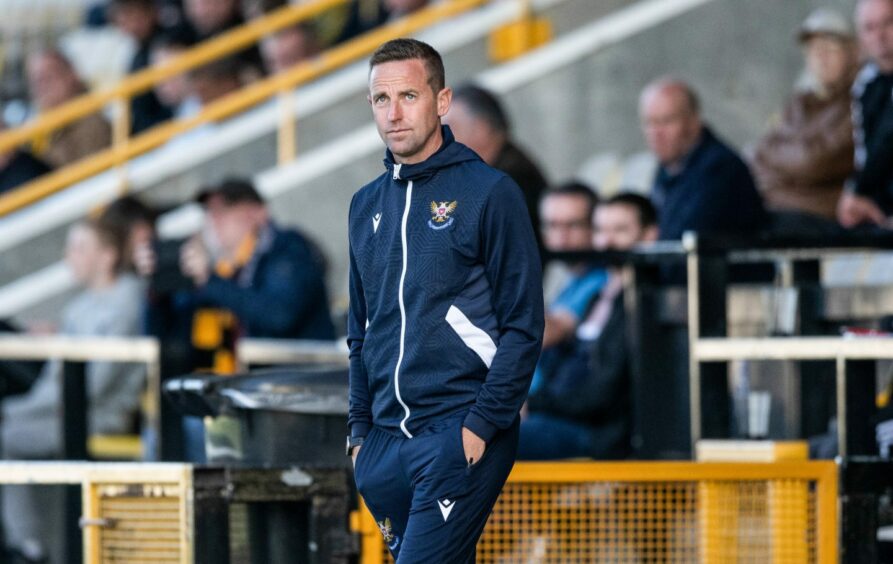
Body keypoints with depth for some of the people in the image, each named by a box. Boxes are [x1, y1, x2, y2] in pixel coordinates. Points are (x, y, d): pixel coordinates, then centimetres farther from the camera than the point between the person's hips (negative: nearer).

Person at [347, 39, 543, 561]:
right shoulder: (367, 205, 14)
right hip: (386, 438, 6)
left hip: (462, 437, -6)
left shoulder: (490, 192, -4)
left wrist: (482, 425, -14)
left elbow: (524, 325, -7)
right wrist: (360, 430, 13)